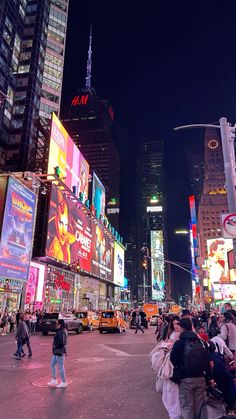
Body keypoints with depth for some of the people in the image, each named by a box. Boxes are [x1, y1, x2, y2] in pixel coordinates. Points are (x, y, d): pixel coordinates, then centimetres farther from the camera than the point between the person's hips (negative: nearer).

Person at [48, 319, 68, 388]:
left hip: (59, 351, -11)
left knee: (61, 367, 0)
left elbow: (61, 341, -27)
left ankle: (64, 382, 12)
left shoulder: (62, 331, -20)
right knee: (52, 364, 19)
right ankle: (54, 380, 30)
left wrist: (55, 346, -13)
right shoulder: (60, 331, 12)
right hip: (56, 351, 11)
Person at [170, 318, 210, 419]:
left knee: (187, 407, 9)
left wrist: (175, 377, 10)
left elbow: (173, 361, -6)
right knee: (199, 406, 17)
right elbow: (207, 361, 8)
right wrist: (206, 375, 19)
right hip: (201, 378, 4)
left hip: (186, 379, -4)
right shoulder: (202, 342, 0)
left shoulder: (179, 343, -12)